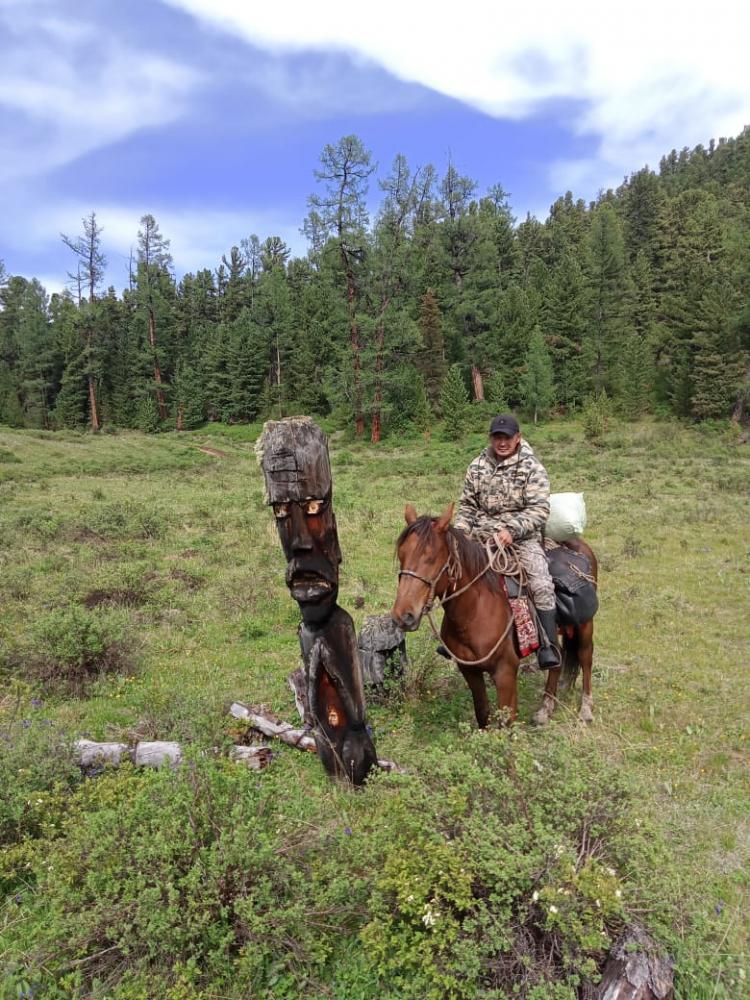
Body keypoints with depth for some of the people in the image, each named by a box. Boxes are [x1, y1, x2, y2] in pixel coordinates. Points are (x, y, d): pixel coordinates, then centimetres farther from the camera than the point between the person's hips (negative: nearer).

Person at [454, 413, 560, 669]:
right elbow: (467, 505, 13)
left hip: (522, 537, -4)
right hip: (483, 536, 4)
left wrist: (511, 530, -24)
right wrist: (460, 534, -3)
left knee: (541, 583, -22)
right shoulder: (478, 466, 8)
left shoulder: (532, 468, -4)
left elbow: (539, 510, -12)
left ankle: (549, 645, -9)